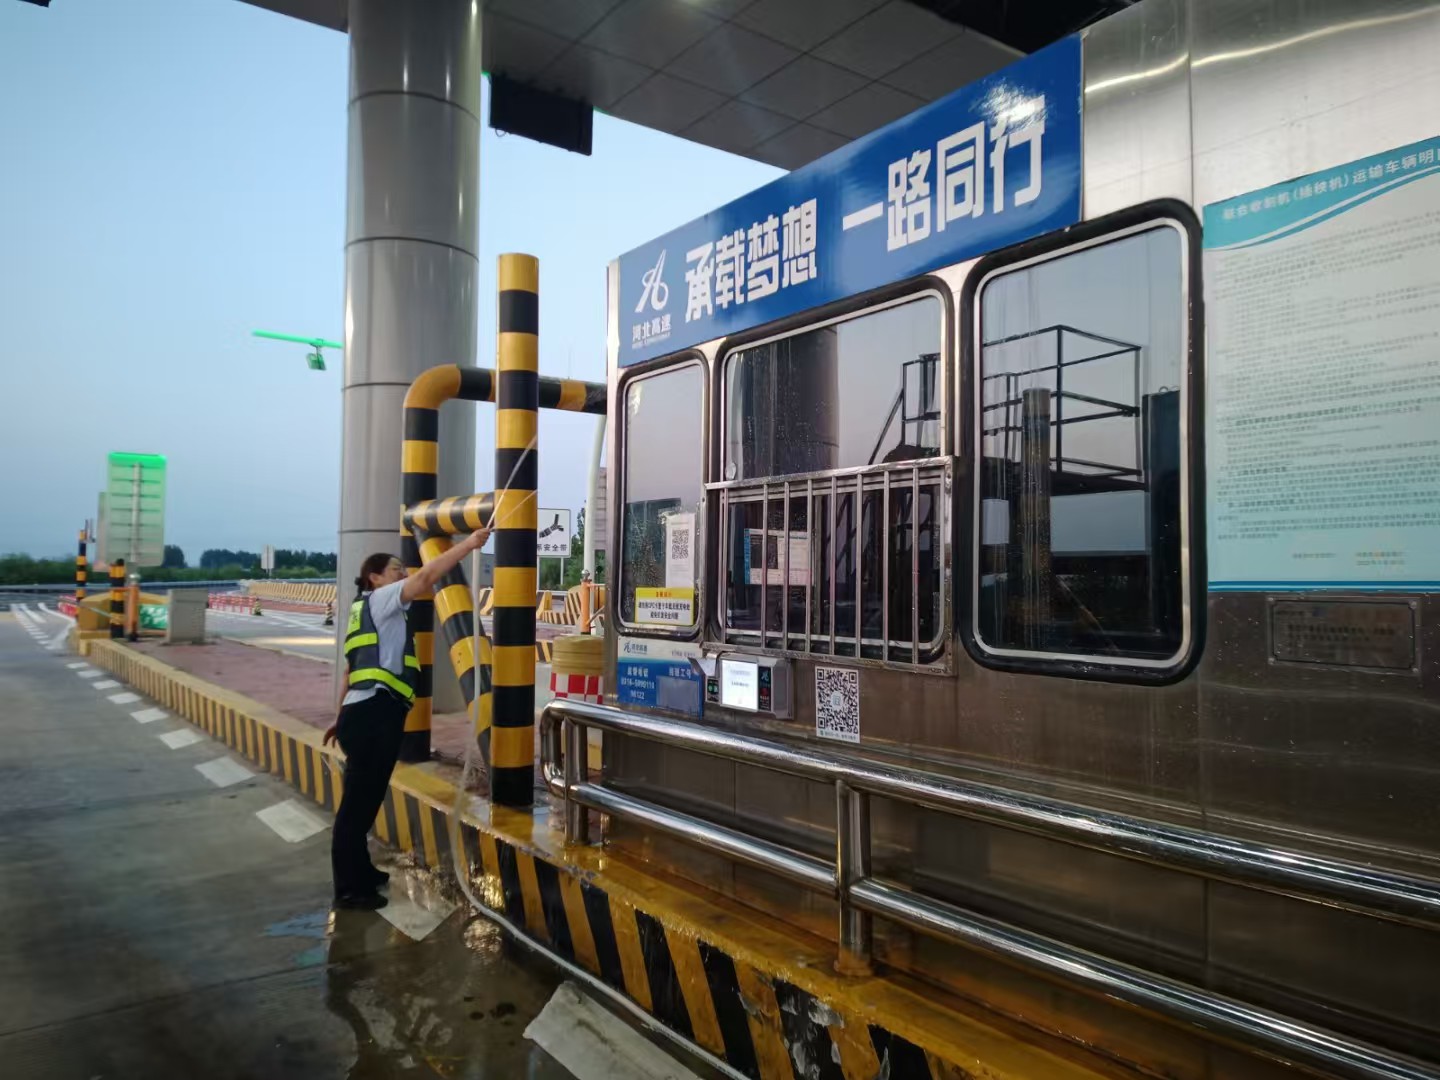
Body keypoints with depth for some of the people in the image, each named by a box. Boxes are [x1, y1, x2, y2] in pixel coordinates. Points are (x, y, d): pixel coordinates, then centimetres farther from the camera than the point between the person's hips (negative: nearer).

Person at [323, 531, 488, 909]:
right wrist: (468, 544, -14)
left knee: (365, 801, 18)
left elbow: (357, 670, 26)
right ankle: (349, 889, 0)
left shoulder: (370, 613, 26)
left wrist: (342, 718, 27)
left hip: (368, 714, 10)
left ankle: (359, 872, 30)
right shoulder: (377, 600, -1)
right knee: (358, 802, -5)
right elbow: (427, 577, -16)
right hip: (373, 713, -10)